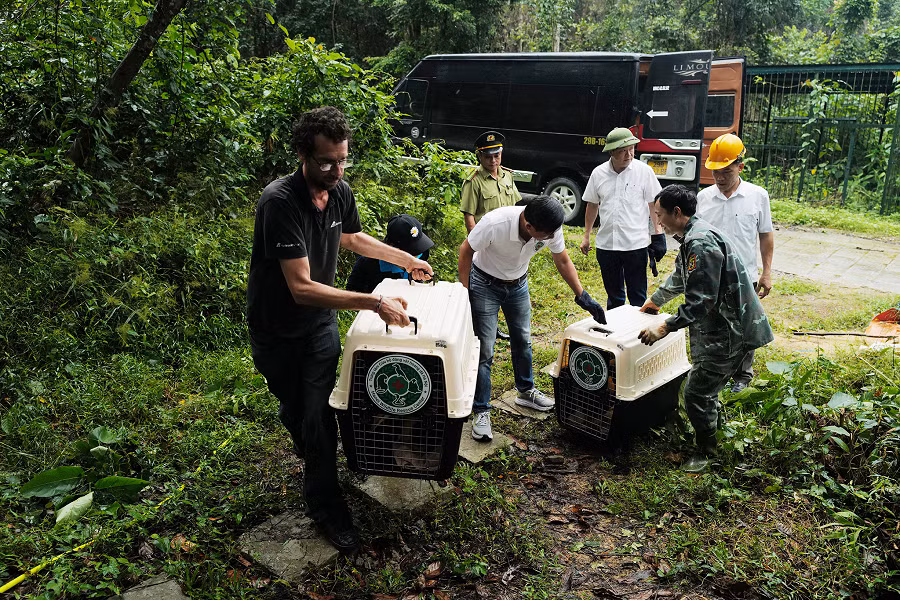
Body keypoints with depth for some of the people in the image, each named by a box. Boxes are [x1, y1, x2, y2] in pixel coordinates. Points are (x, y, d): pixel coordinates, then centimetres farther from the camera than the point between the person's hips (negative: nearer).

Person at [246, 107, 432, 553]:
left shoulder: (340, 192, -8)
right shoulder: (280, 202, -31)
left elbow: (351, 237, 16)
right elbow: (302, 288, -36)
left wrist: (407, 260, 17)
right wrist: (375, 303, -41)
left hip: (320, 320, 5)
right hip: (277, 327, -4)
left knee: (320, 410, 3)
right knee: (293, 407, 12)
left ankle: (324, 504, 25)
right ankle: (306, 446, 42)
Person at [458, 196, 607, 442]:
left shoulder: (551, 228, -23)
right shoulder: (495, 224, -38)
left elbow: (563, 261, -5)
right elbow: (465, 251, -21)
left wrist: (583, 296, -10)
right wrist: (465, 295, -20)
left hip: (518, 283, 5)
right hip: (485, 283, -5)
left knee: (523, 339, 17)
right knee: (484, 350, -8)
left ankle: (525, 391, 39)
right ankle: (481, 412, 2)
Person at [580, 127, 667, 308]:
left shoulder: (644, 171, -5)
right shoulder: (598, 173, 2)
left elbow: (654, 205, 0)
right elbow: (592, 206, 12)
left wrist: (658, 234, -4)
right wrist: (586, 236, 14)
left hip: (636, 244, -3)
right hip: (606, 244, 3)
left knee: (638, 296, 4)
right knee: (613, 295, 15)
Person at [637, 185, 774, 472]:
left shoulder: (701, 242, -23)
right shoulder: (693, 237, 12)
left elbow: (700, 302, -26)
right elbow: (678, 278, 31)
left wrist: (665, 327, -22)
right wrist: (655, 300, 42)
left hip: (729, 330, -10)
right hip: (717, 324, 10)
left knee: (696, 392, -3)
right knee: (704, 385, 22)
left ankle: (706, 451, 16)